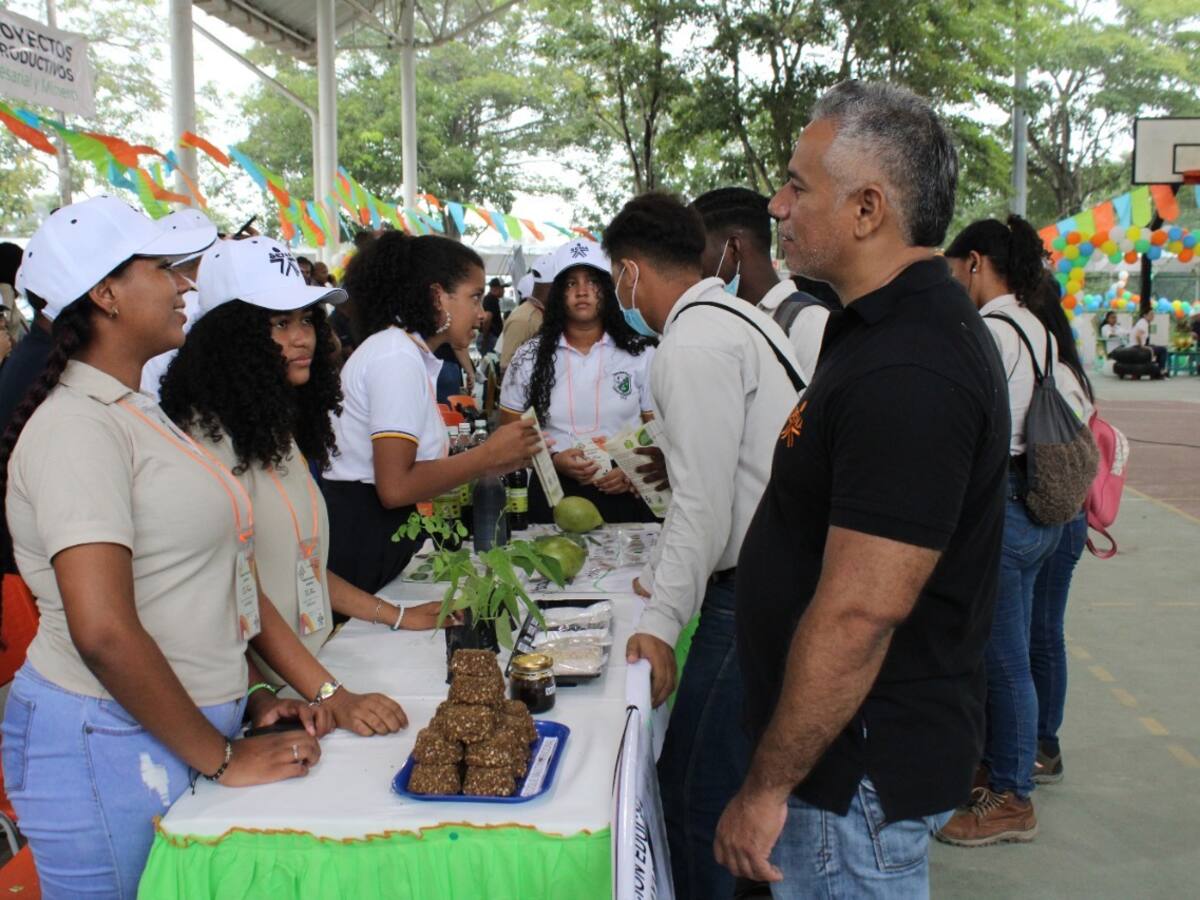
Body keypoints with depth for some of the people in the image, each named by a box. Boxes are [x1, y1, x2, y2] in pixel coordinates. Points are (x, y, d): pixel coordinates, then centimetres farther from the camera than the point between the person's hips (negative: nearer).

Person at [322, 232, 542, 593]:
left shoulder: (405, 352, 14)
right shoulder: (398, 358, -14)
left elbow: (411, 466, 7)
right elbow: (396, 487, -21)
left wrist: (491, 464, 6)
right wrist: (488, 455, -14)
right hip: (356, 545, -9)